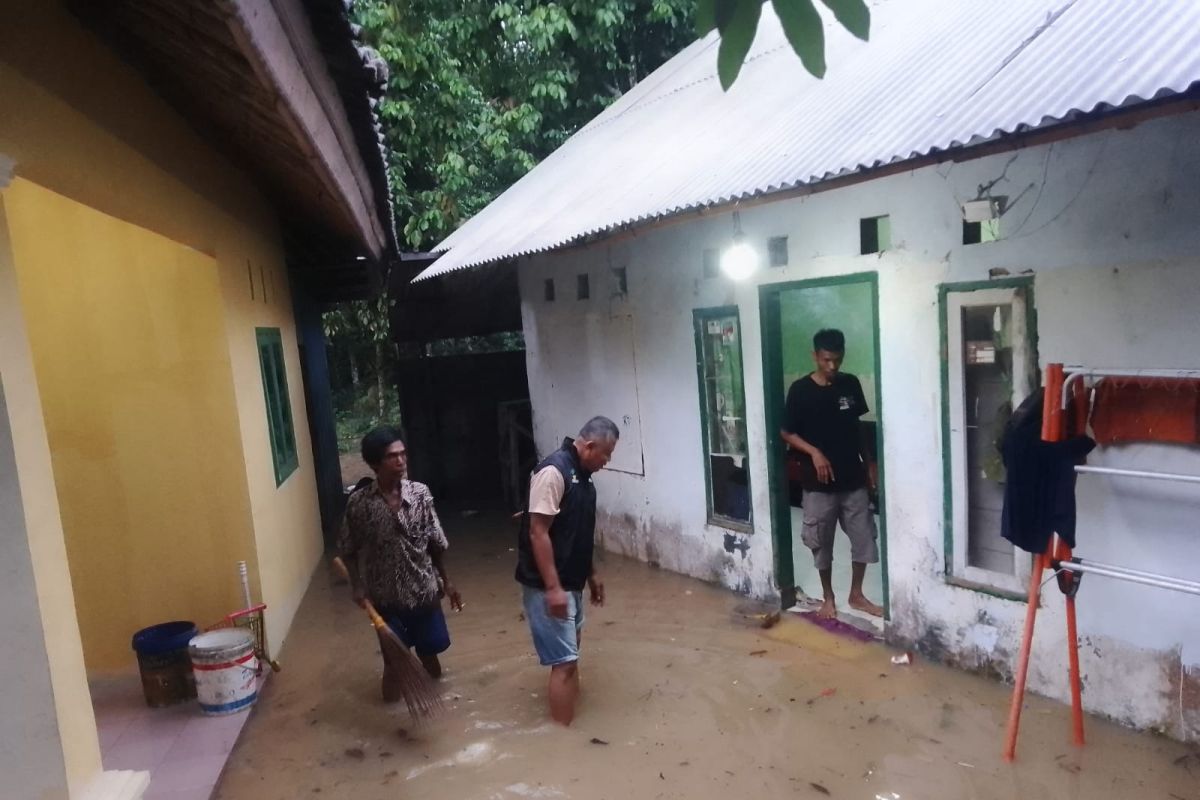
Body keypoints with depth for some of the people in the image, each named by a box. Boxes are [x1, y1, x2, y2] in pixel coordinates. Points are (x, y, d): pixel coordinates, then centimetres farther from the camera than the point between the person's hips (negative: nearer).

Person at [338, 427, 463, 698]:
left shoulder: (421, 493, -8)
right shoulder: (359, 502, -13)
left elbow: (437, 543, 1)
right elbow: (347, 550, -1)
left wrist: (446, 581, 5)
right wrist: (357, 586, -10)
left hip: (424, 589, 2)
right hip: (386, 593, -2)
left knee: (430, 647, 16)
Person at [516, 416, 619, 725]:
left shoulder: (582, 473, 8)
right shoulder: (554, 471, -22)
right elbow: (538, 533, -24)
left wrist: (591, 574, 22)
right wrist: (553, 587, -25)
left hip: (571, 581, 10)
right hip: (547, 585, -10)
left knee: (569, 651, 24)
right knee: (564, 660, -7)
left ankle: (571, 710, 43)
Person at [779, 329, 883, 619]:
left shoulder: (851, 384, 2)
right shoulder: (800, 390, -10)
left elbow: (858, 427, 13)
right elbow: (786, 432, -5)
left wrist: (870, 462, 11)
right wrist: (813, 452, -19)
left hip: (853, 478, 4)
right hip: (819, 482, -3)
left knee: (864, 538, 8)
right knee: (821, 542, 8)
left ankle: (856, 595, 26)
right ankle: (828, 597, 26)